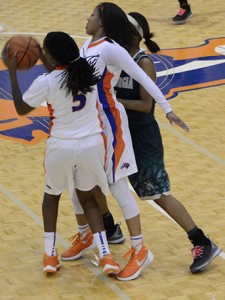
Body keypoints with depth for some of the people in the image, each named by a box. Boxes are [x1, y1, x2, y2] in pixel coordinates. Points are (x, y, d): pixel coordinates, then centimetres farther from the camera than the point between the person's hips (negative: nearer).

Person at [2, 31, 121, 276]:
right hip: (92, 145, 3)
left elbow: (21, 109, -1)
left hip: (61, 147, -3)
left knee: (51, 195, 25)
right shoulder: (89, 71, -3)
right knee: (87, 199, 21)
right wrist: (45, 62, 23)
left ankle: (50, 255, 25)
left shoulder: (45, 83, -17)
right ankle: (105, 255, 7)